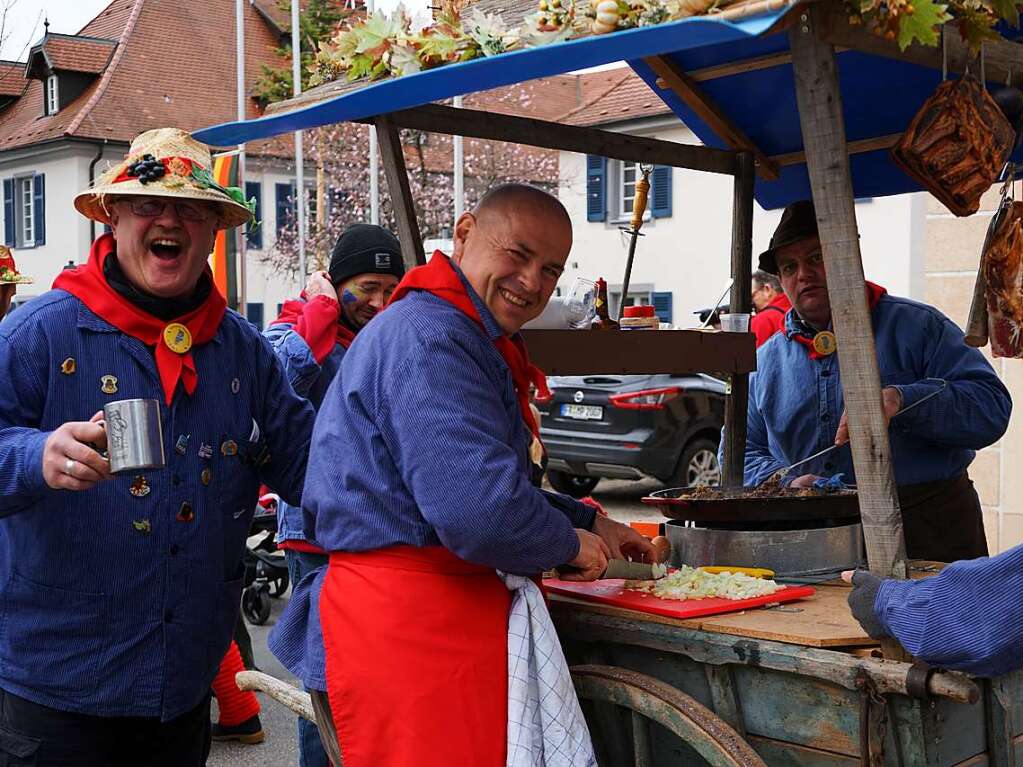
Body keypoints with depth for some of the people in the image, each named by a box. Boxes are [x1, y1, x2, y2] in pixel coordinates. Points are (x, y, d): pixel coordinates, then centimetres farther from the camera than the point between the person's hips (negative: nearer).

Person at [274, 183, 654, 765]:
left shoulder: (477, 343, 19)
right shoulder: (429, 339, -19)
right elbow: (482, 514, -28)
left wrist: (589, 522, 20)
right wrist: (570, 544, -9)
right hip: (410, 622, -11)